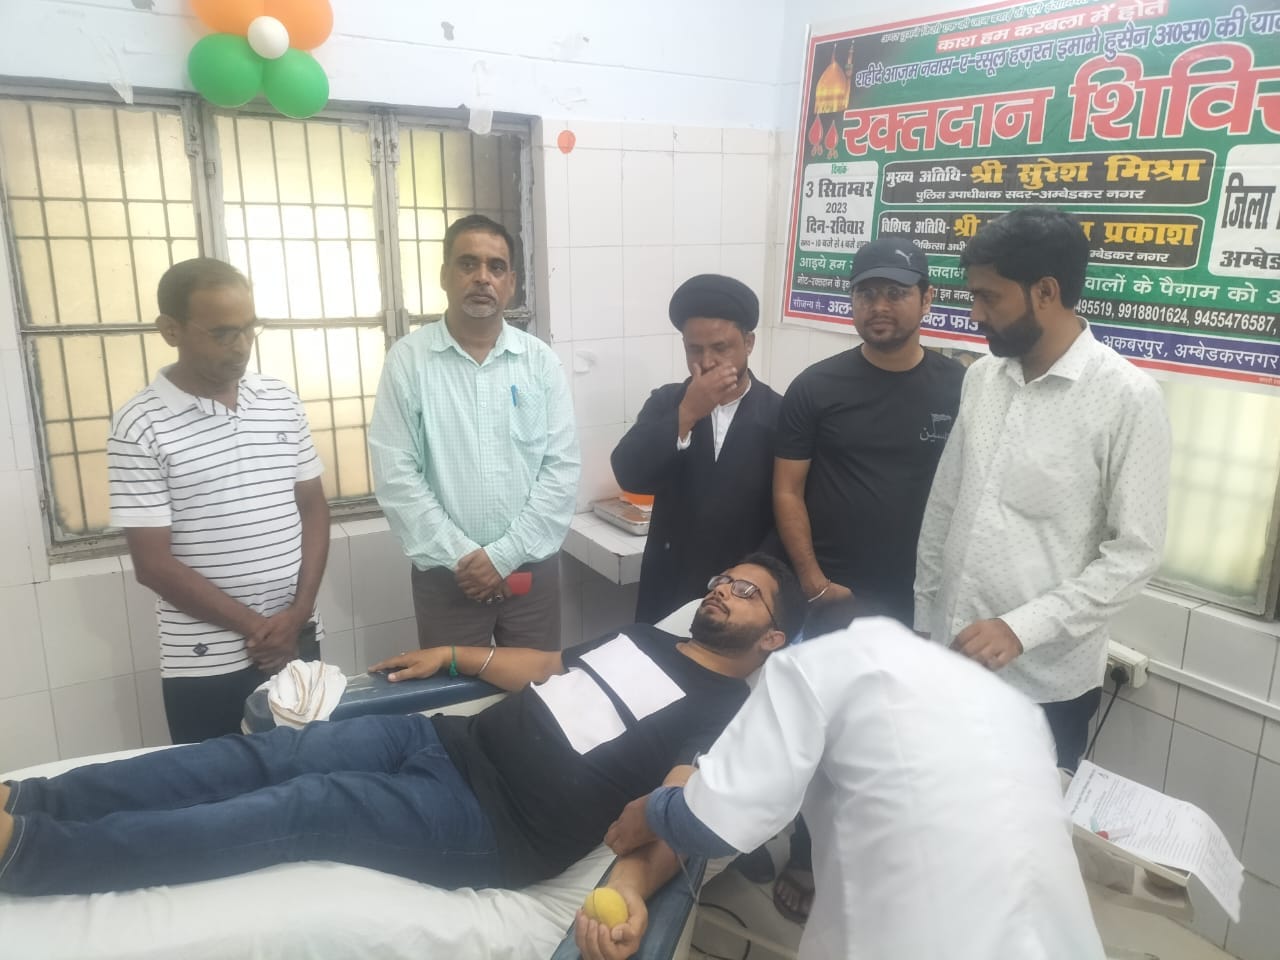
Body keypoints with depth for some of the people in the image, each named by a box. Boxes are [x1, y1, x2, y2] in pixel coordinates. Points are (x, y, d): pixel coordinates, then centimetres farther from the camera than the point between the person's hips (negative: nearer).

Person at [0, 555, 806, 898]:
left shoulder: (728, 716, -2)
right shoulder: (645, 638, 21)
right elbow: (543, 667, 26)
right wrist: (453, 655, 24)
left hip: (496, 825, -7)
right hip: (449, 740, 7)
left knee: (296, 811, -18)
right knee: (269, 756, -5)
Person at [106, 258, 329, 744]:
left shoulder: (282, 401, 3)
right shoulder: (140, 425, -9)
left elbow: (314, 507, 6)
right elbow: (152, 564, -10)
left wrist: (298, 614, -4)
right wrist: (254, 625, -11)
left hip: (297, 639, 4)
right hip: (206, 661, -4)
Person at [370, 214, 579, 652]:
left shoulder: (540, 360, 0)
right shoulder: (408, 359, -4)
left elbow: (562, 468, -4)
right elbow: (395, 475, -8)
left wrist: (504, 554, -10)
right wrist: (460, 555, -12)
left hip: (531, 568, 2)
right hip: (445, 573, -1)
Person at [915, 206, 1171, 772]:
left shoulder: (1127, 397, -13)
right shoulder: (981, 377, 4)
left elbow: (1135, 554, -13)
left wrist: (1023, 629, -21)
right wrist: (923, 620, 11)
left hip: (1044, 682, -5)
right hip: (950, 661, 5)